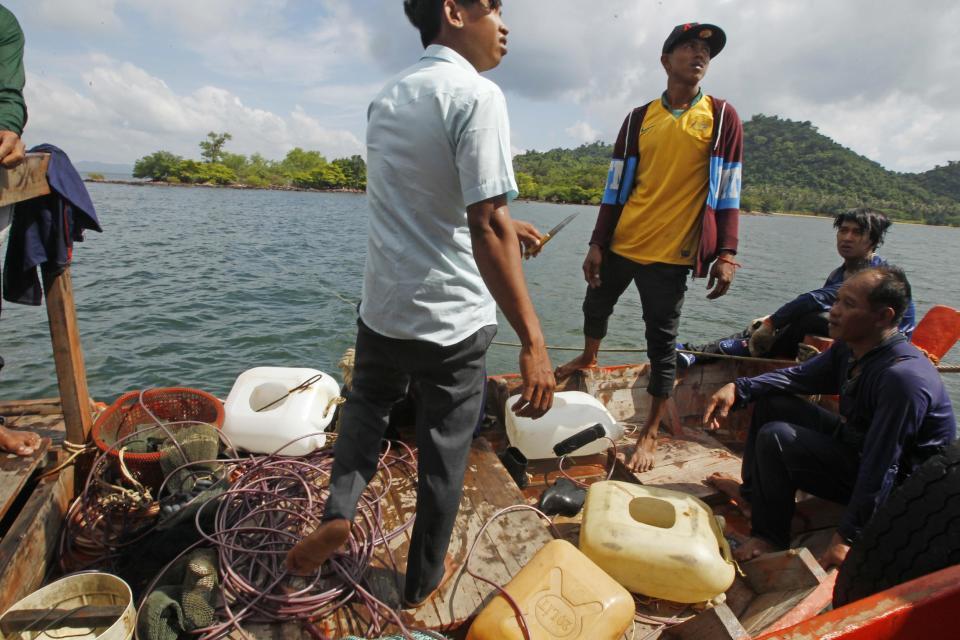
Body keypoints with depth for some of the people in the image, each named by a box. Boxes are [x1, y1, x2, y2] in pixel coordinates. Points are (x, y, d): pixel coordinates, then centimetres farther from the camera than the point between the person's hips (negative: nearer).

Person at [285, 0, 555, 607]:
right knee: (443, 456, 13)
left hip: (382, 307, 6)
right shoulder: (477, 95, -14)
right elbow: (486, 228, -25)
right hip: (451, 319, -6)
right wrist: (532, 340, -24)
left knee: (367, 405, 32)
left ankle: (338, 514, 19)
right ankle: (423, 581, 33)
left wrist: (504, 225, 23)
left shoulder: (388, 97, 10)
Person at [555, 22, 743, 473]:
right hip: (620, 243, 3)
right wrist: (597, 244, 0)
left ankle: (651, 434, 14)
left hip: (670, 252, -3)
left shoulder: (722, 116, 3)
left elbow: (727, 192, 0)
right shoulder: (638, 119, 7)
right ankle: (588, 358, 51)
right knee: (595, 305, 18)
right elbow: (615, 187, 6)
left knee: (662, 342, 1)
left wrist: (725, 254, -8)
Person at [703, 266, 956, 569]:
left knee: (775, 437, -24)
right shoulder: (849, 347, -6)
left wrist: (849, 536, -25)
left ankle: (769, 539, -5)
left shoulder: (902, 376, -32)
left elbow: (880, 469, -31)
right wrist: (739, 388, -10)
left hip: (893, 488, -9)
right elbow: (797, 376, 7)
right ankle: (753, 493, 19)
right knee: (771, 401, 6)